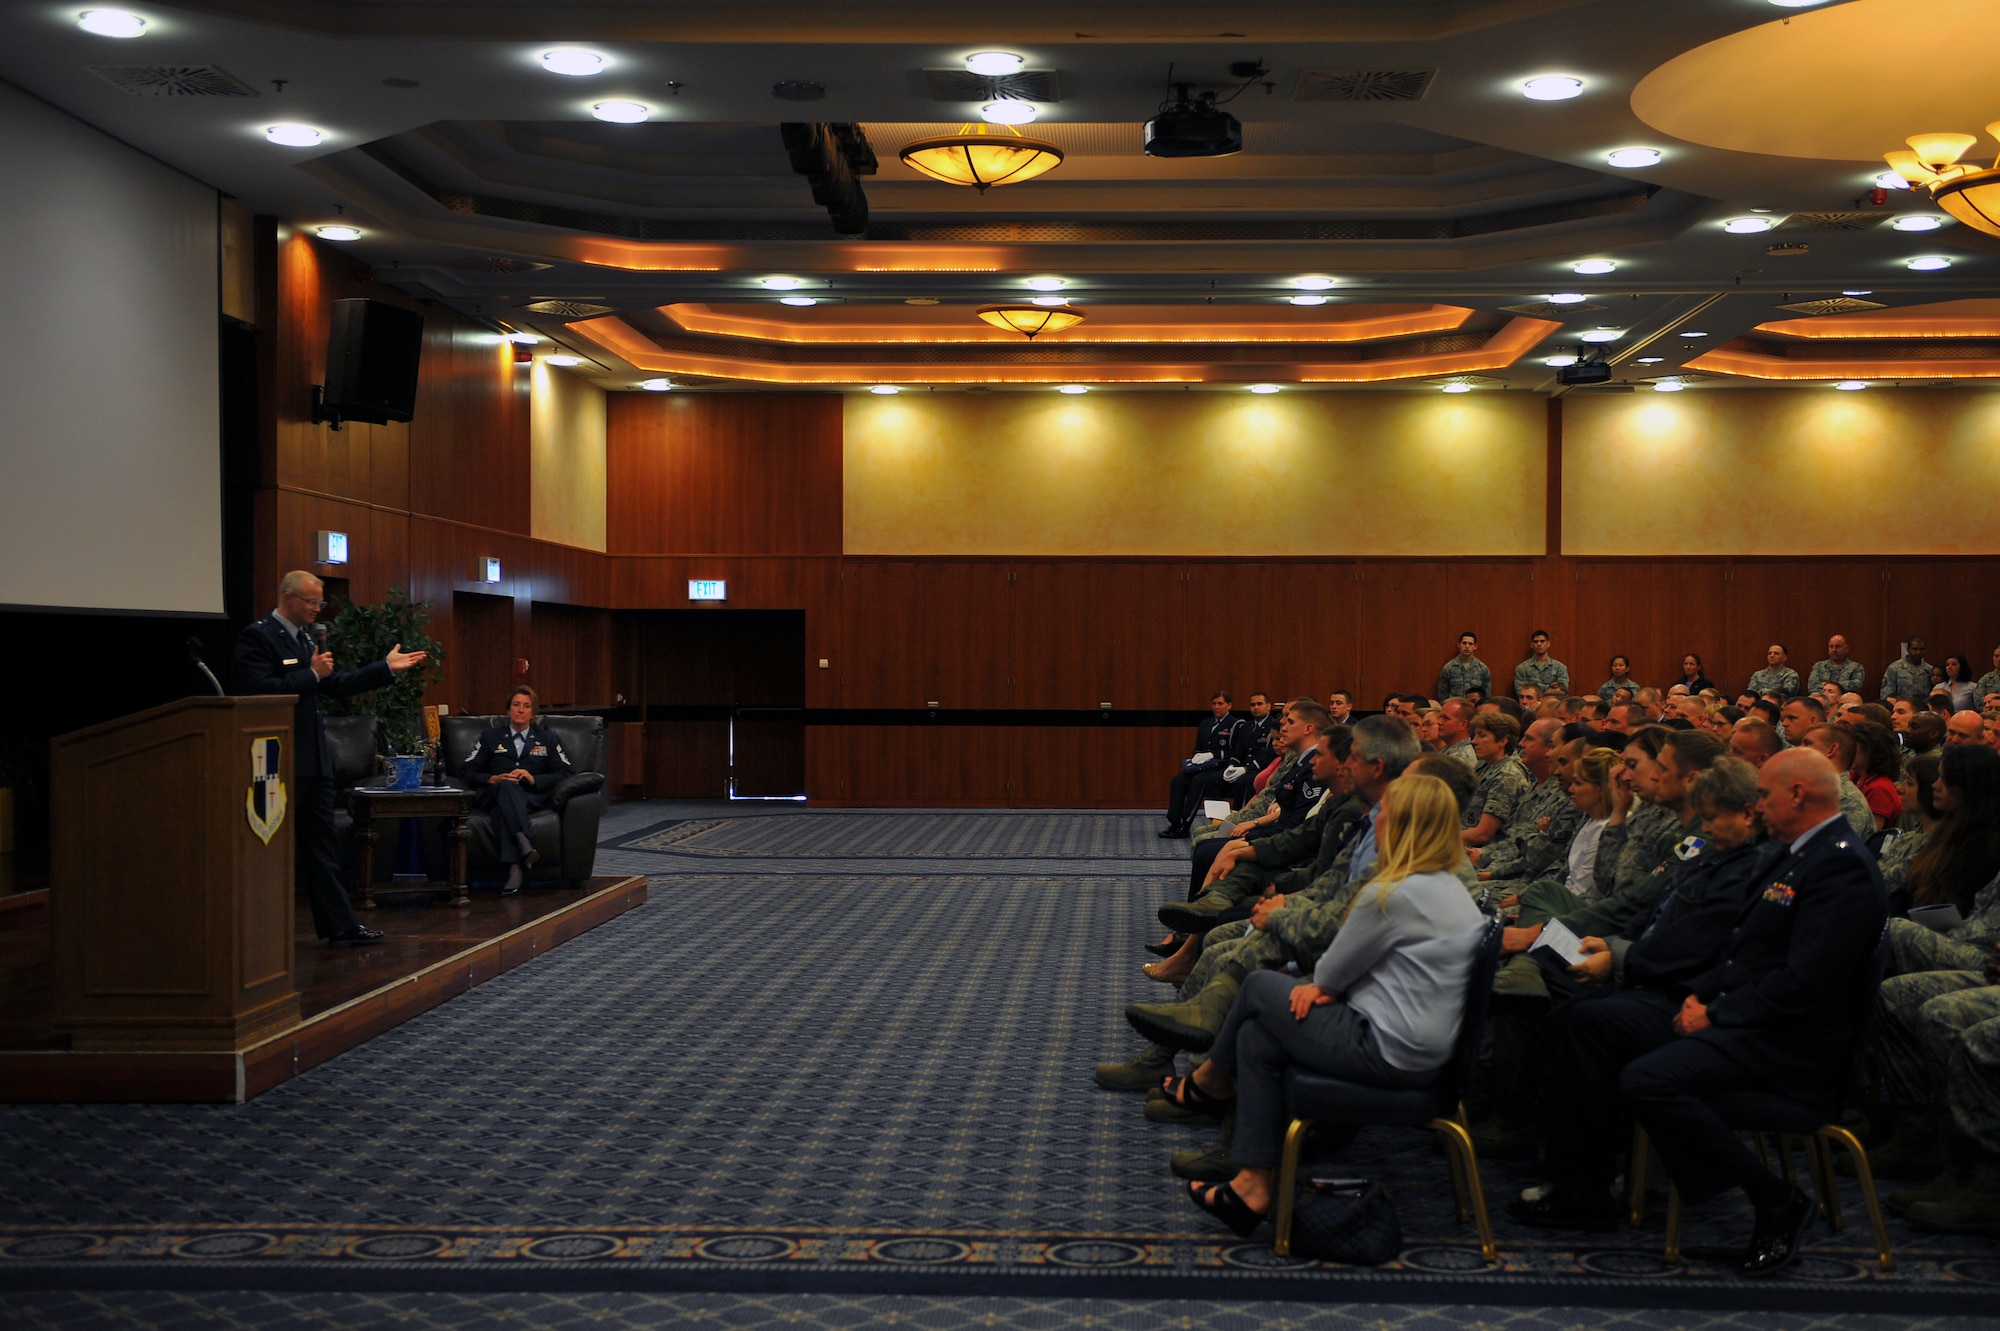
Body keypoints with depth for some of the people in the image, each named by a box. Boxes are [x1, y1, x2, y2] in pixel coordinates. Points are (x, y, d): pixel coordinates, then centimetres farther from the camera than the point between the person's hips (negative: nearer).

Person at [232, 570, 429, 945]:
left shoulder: (307, 639, 17)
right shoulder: (257, 637, -11)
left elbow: (337, 685, 19)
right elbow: (261, 689, -21)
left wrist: (386, 668, 15)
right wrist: (313, 675, -17)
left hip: (314, 760, 9)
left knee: (322, 846, 11)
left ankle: (339, 924, 14)